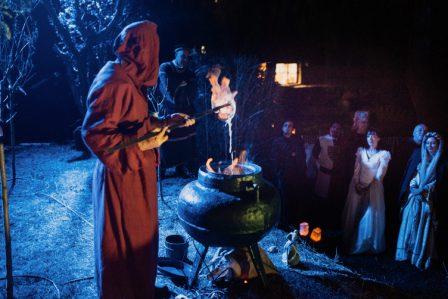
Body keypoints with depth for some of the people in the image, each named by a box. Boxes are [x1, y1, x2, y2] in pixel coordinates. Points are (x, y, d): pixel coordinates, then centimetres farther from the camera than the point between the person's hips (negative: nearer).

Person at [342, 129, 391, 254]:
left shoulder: (384, 154, 1)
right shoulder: (361, 151, 11)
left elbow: (380, 174, -6)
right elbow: (356, 169, 4)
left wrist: (367, 185, -13)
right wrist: (357, 184, -10)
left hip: (373, 189, -3)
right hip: (358, 187, 3)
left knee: (371, 216, -2)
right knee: (354, 214, 6)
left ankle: (370, 245, 10)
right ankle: (351, 242, 18)